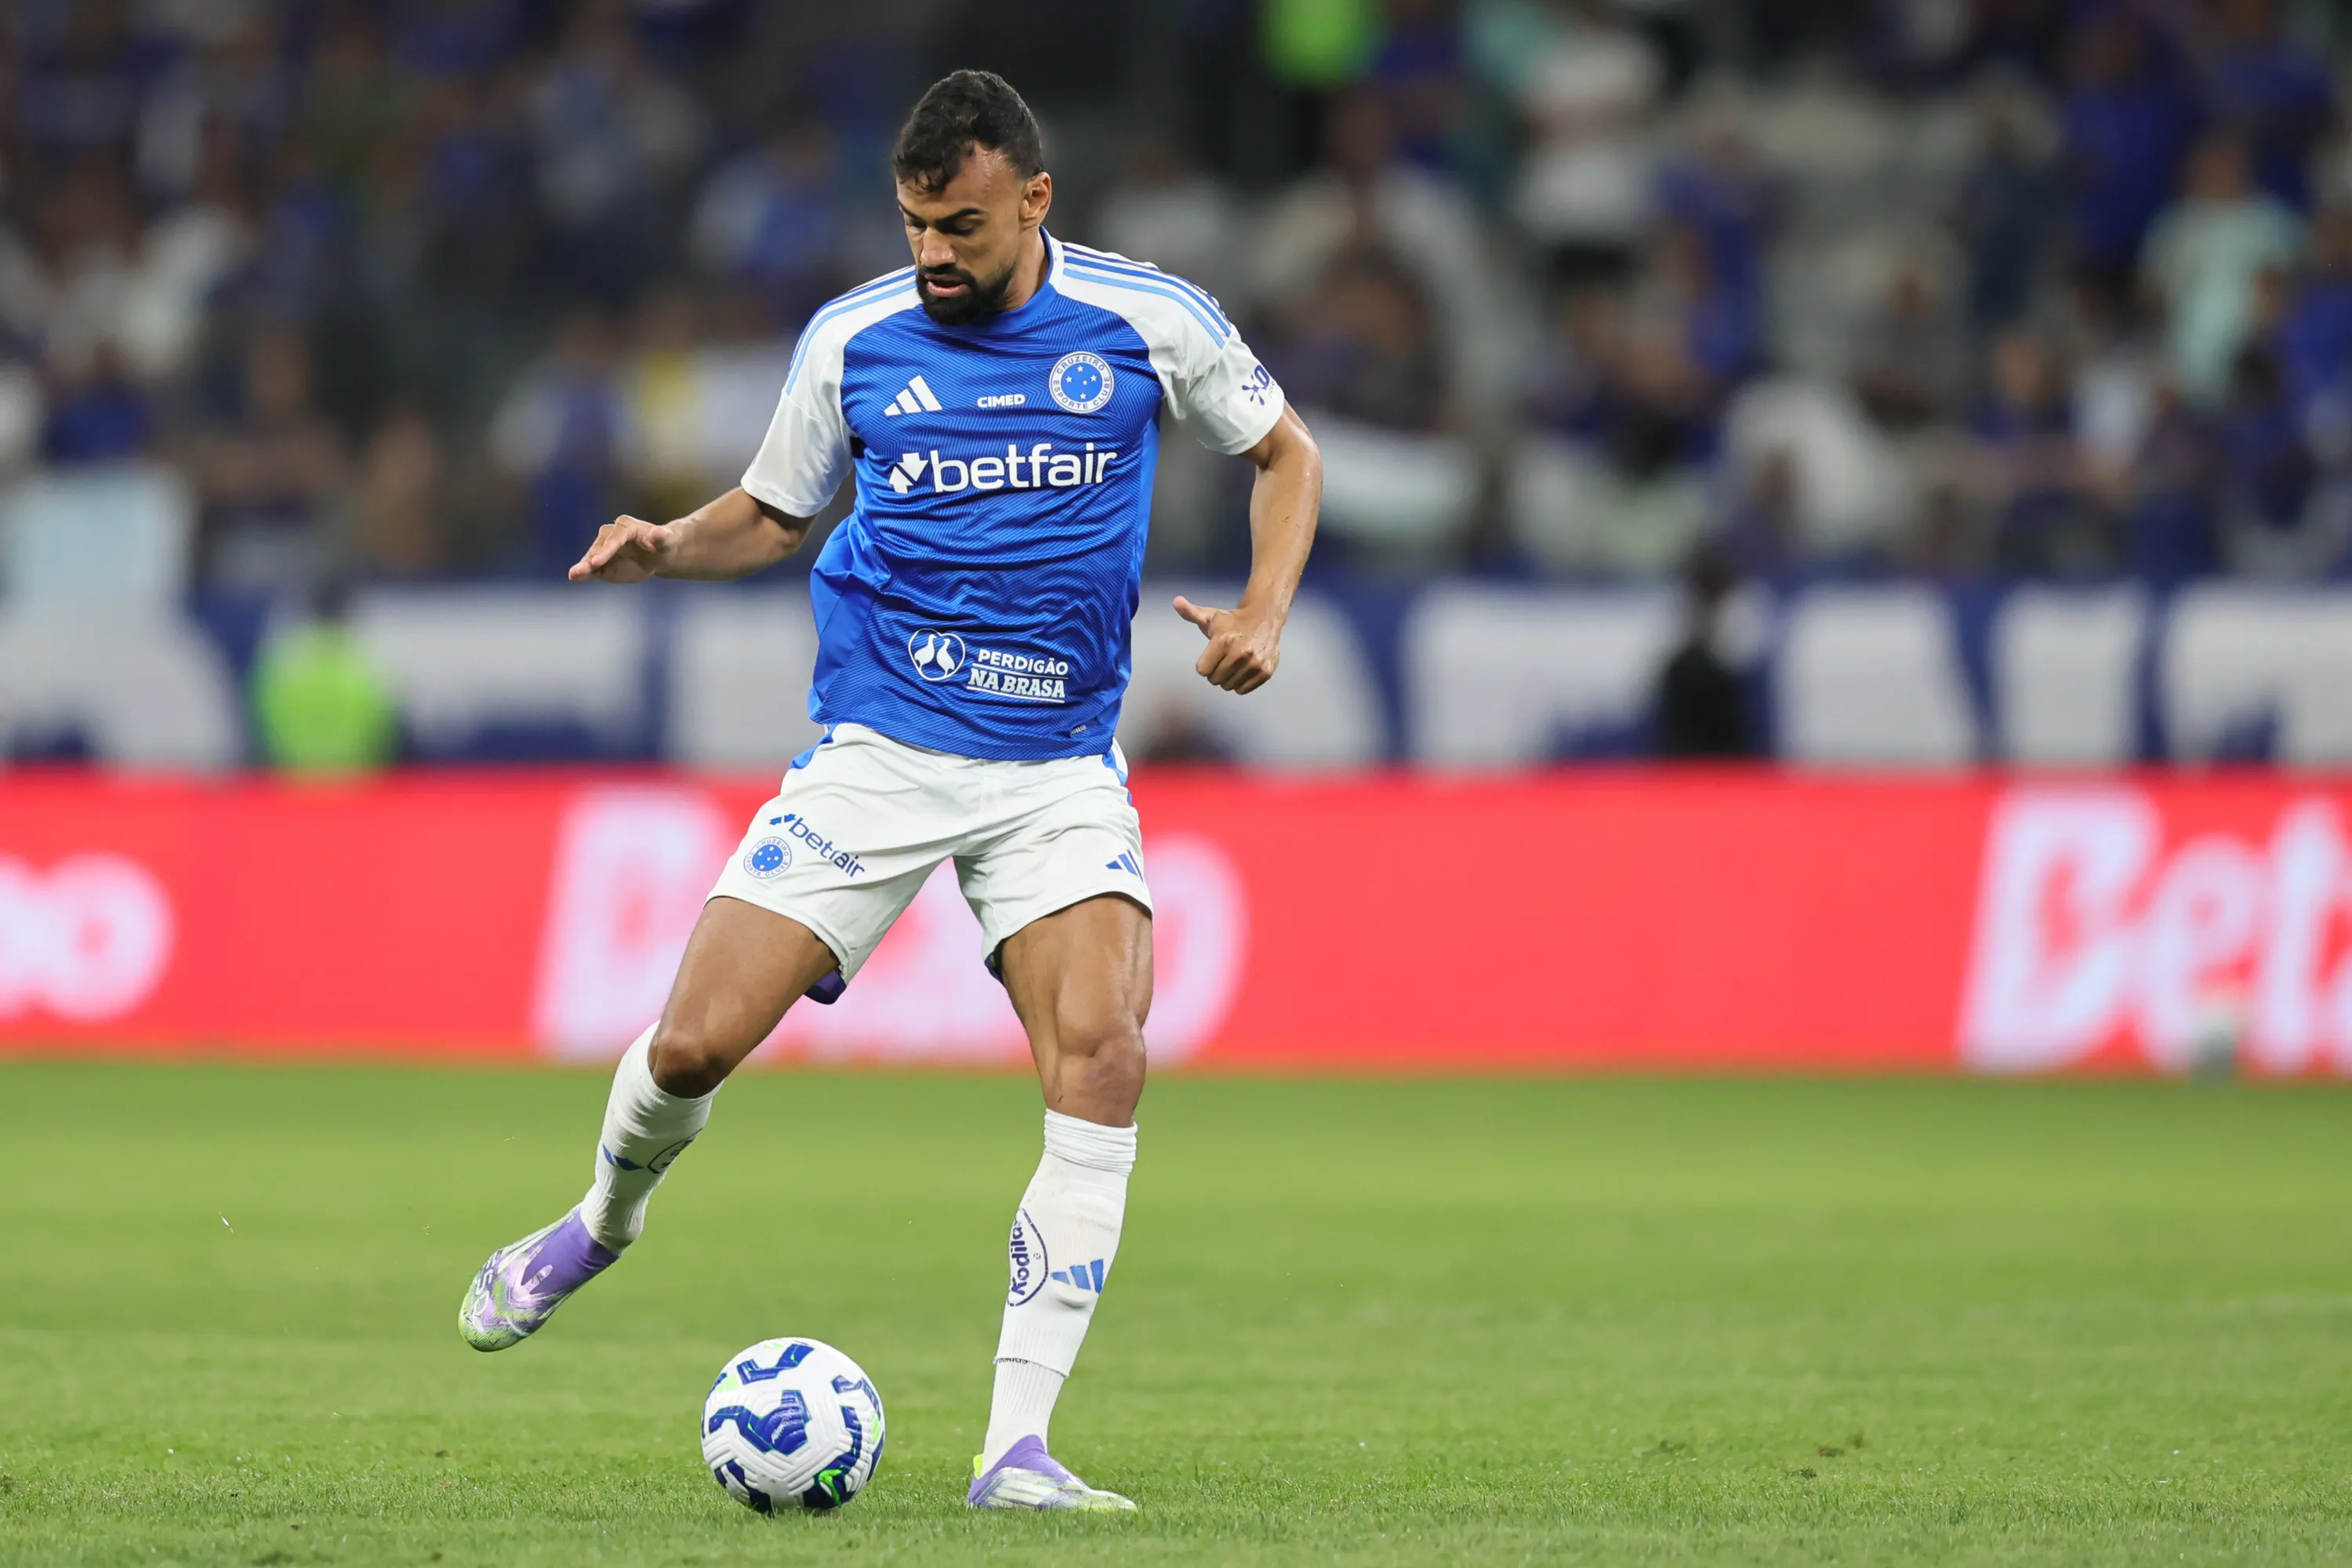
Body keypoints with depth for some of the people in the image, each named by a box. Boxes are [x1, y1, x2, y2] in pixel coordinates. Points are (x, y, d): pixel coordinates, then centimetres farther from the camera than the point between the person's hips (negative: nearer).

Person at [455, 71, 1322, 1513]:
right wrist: (667, 549, -6)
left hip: (1060, 770, 0)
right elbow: (774, 513, 15)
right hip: (876, 748, 1)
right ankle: (606, 1217, 31)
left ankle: (1017, 1450, -17)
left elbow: (1285, 451, 13)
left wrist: (1266, 610, -4)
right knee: (695, 1045, -7)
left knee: (1102, 1061, -21)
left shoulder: (1150, 323, -2)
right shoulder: (853, 340, 0)